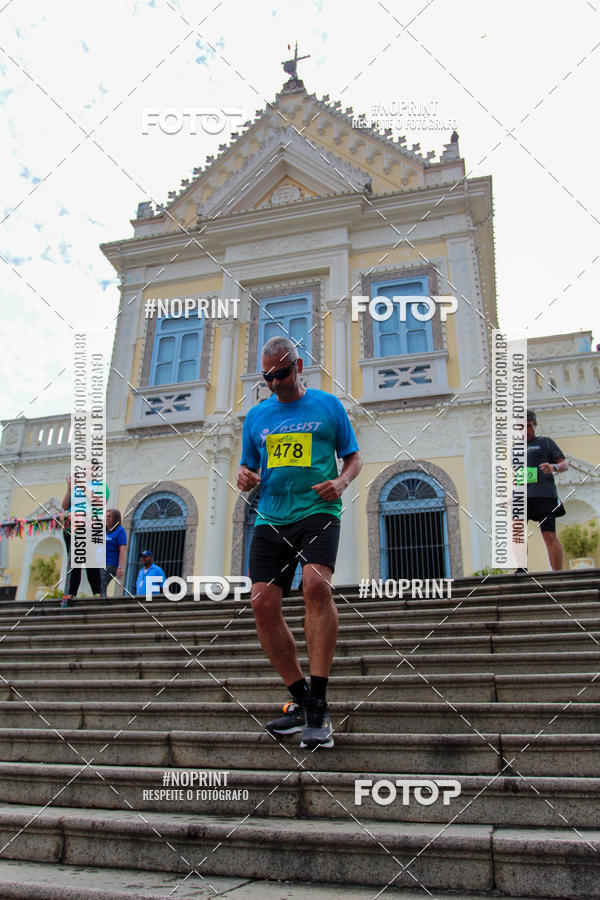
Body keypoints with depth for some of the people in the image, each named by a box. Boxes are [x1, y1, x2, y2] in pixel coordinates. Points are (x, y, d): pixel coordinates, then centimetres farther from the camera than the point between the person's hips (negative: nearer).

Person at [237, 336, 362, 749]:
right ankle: (302, 701, 10)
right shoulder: (257, 415, 17)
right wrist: (245, 477, -2)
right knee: (263, 602, -7)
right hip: (270, 518, 4)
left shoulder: (328, 404, 9)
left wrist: (341, 481, -8)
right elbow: (249, 470, 22)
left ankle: (319, 705, -18)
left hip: (317, 511, -4)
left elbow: (355, 456, 13)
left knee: (316, 583, -28)